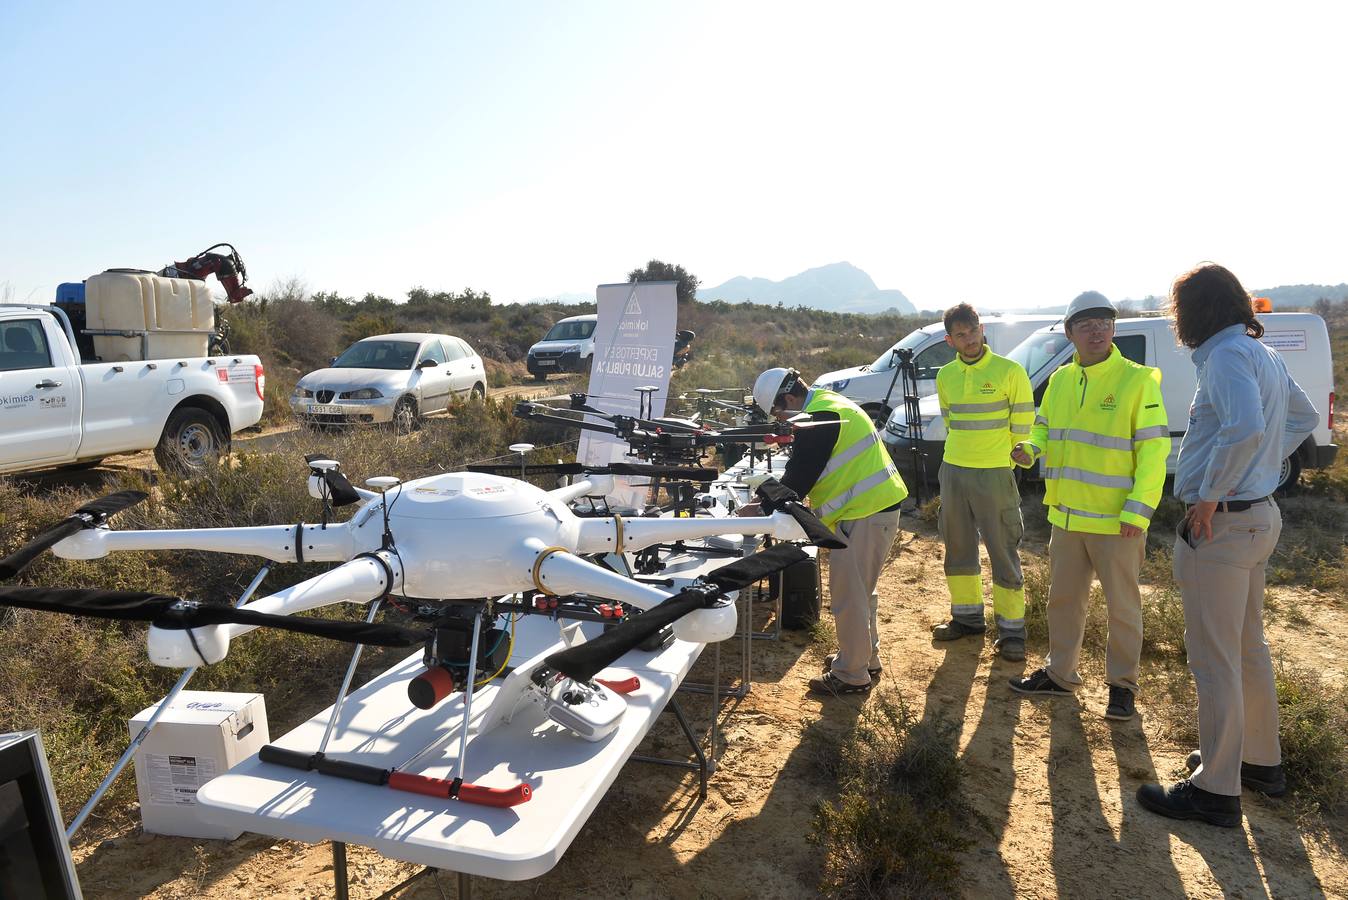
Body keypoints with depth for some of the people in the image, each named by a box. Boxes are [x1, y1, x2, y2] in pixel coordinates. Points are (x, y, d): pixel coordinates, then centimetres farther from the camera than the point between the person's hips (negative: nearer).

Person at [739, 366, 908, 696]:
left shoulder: (820, 417, -18)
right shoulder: (826, 405, 16)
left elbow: (801, 474, -17)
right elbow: (802, 469, 21)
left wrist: (764, 508, -5)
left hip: (865, 514, -11)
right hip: (875, 507, 11)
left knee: (848, 595, -2)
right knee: (861, 590, 22)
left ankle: (851, 675, 10)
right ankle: (865, 658, 35)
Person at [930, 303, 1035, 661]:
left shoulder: (1009, 371, -9)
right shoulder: (945, 376, 6)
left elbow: (1022, 423, -3)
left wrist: (994, 453, 3)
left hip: (994, 474, -5)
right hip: (953, 471, 5)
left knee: (1003, 551, -1)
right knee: (958, 547, 13)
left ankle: (1011, 629, 8)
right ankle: (967, 615, 28)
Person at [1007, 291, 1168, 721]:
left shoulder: (1137, 380, -10)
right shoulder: (1060, 380, 7)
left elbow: (1154, 450, -13)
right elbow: (1044, 427, 19)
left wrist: (1138, 509, -20)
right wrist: (1029, 449, -5)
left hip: (1117, 521, -6)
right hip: (1067, 515, 6)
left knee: (1122, 606, 9)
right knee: (1064, 599, 17)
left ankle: (1122, 684, 25)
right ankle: (1060, 673, 33)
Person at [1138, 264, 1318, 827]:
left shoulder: (1228, 355, -18)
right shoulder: (1263, 354, 12)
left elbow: (1245, 428, -34)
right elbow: (1304, 417, 27)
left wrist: (1209, 496, -23)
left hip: (1220, 523, -10)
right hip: (1258, 514, 10)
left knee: (1214, 660, -1)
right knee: (1248, 648, 21)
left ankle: (1215, 790, 9)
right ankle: (1261, 760, 36)